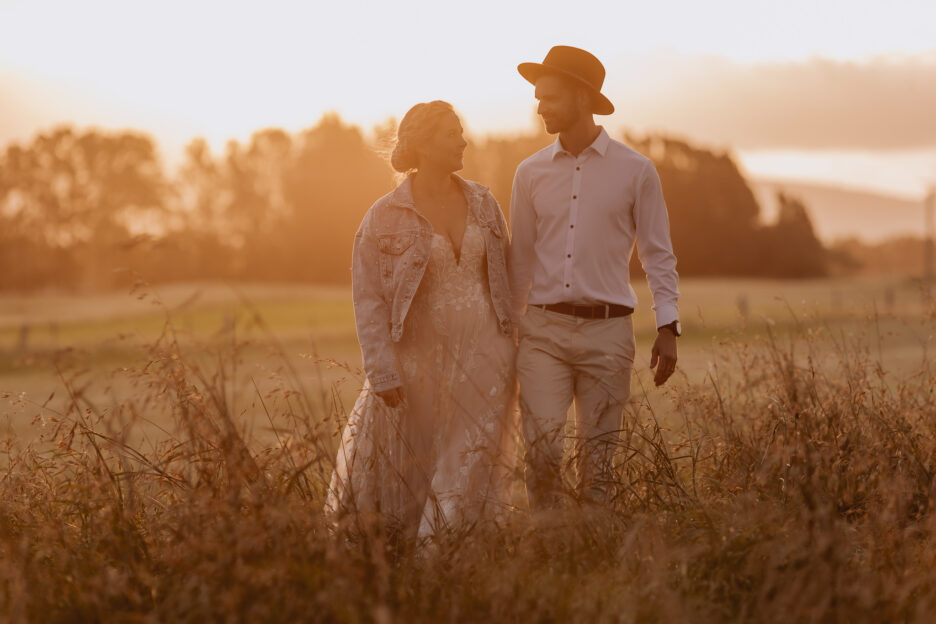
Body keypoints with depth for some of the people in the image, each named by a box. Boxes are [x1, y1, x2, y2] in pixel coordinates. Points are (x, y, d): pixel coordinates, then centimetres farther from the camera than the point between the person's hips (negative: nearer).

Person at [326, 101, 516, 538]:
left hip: (484, 355, 3)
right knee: (411, 481, 7)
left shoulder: (482, 203, 6)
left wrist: (514, 350, 8)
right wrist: (382, 372, -12)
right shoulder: (384, 216, -5)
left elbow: (504, 277, 12)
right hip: (419, 358, -3)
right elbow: (369, 299, -6)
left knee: (467, 470, -5)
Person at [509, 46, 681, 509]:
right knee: (541, 448, -12)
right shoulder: (531, 172, 9)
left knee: (597, 458, 2)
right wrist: (508, 330, 13)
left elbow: (658, 254, 6)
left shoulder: (635, 171, 2)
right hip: (543, 330, 1)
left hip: (607, 331, -1)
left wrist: (667, 328, -2)